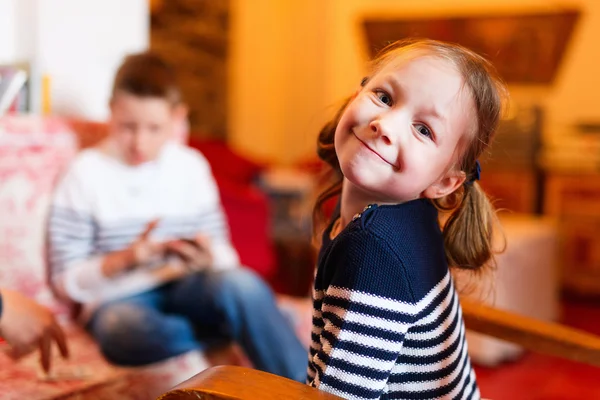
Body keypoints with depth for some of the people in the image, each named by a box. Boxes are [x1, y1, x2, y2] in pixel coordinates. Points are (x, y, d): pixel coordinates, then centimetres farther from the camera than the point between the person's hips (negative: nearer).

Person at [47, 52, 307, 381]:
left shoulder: (191, 166, 12)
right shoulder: (86, 173, 2)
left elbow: (225, 255, 14)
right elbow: (67, 279, 0)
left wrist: (209, 257, -12)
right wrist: (126, 259, -17)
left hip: (187, 290, 2)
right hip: (120, 300, -2)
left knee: (241, 283, -34)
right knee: (128, 329, -41)